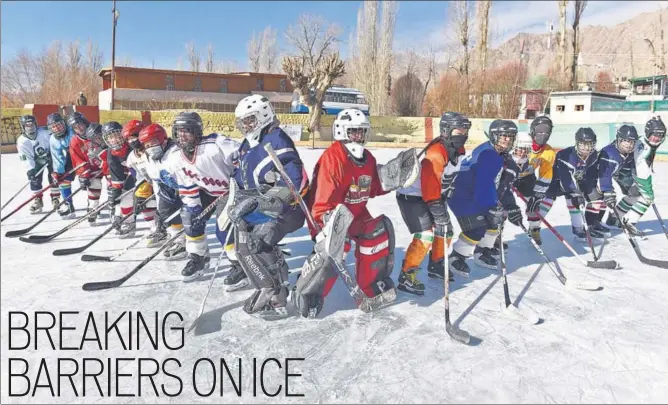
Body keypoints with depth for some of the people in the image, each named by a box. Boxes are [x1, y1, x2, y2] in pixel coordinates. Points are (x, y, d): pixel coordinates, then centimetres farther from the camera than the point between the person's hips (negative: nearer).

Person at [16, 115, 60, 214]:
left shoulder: (44, 132, -25)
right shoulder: (22, 141, -21)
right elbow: (26, 159, -22)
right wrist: (30, 171, -32)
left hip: (50, 157, -1)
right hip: (36, 161, 1)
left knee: (53, 177, -5)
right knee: (35, 180, -5)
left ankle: (55, 199, 10)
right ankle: (37, 200, 11)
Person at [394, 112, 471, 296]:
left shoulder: (458, 150, 1)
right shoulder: (435, 153, -28)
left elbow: (458, 174, 17)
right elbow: (430, 185, -33)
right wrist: (439, 212, -34)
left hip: (433, 193, 9)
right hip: (411, 195, -9)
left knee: (446, 230, 13)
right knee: (425, 235, -18)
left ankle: (435, 265, 34)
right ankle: (406, 277, -9)